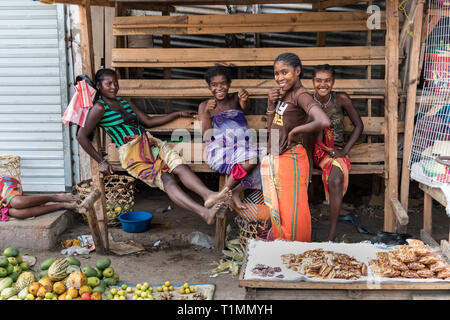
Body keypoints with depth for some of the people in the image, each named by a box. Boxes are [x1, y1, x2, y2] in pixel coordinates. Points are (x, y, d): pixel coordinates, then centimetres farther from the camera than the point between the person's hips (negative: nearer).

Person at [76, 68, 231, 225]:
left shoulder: (124, 102, 24)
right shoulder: (100, 108, 2)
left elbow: (148, 121, 28)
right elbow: (82, 136, -2)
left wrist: (178, 114, 27)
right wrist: (101, 161, -5)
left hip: (149, 141, 7)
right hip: (130, 151, -7)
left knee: (179, 166, -22)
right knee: (166, 179, -25)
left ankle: (208, 195, -44)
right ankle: (204, 212, -42)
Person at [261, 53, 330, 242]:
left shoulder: (300, 95, -15)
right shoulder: (282, 95, 11)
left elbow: (323, 122, -32)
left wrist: (296, 130, -18)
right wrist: (271, 104, 1)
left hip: (291, 159, -9)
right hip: (275, 159, 9)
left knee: (292, 211, 0)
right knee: (276, 210, 16)